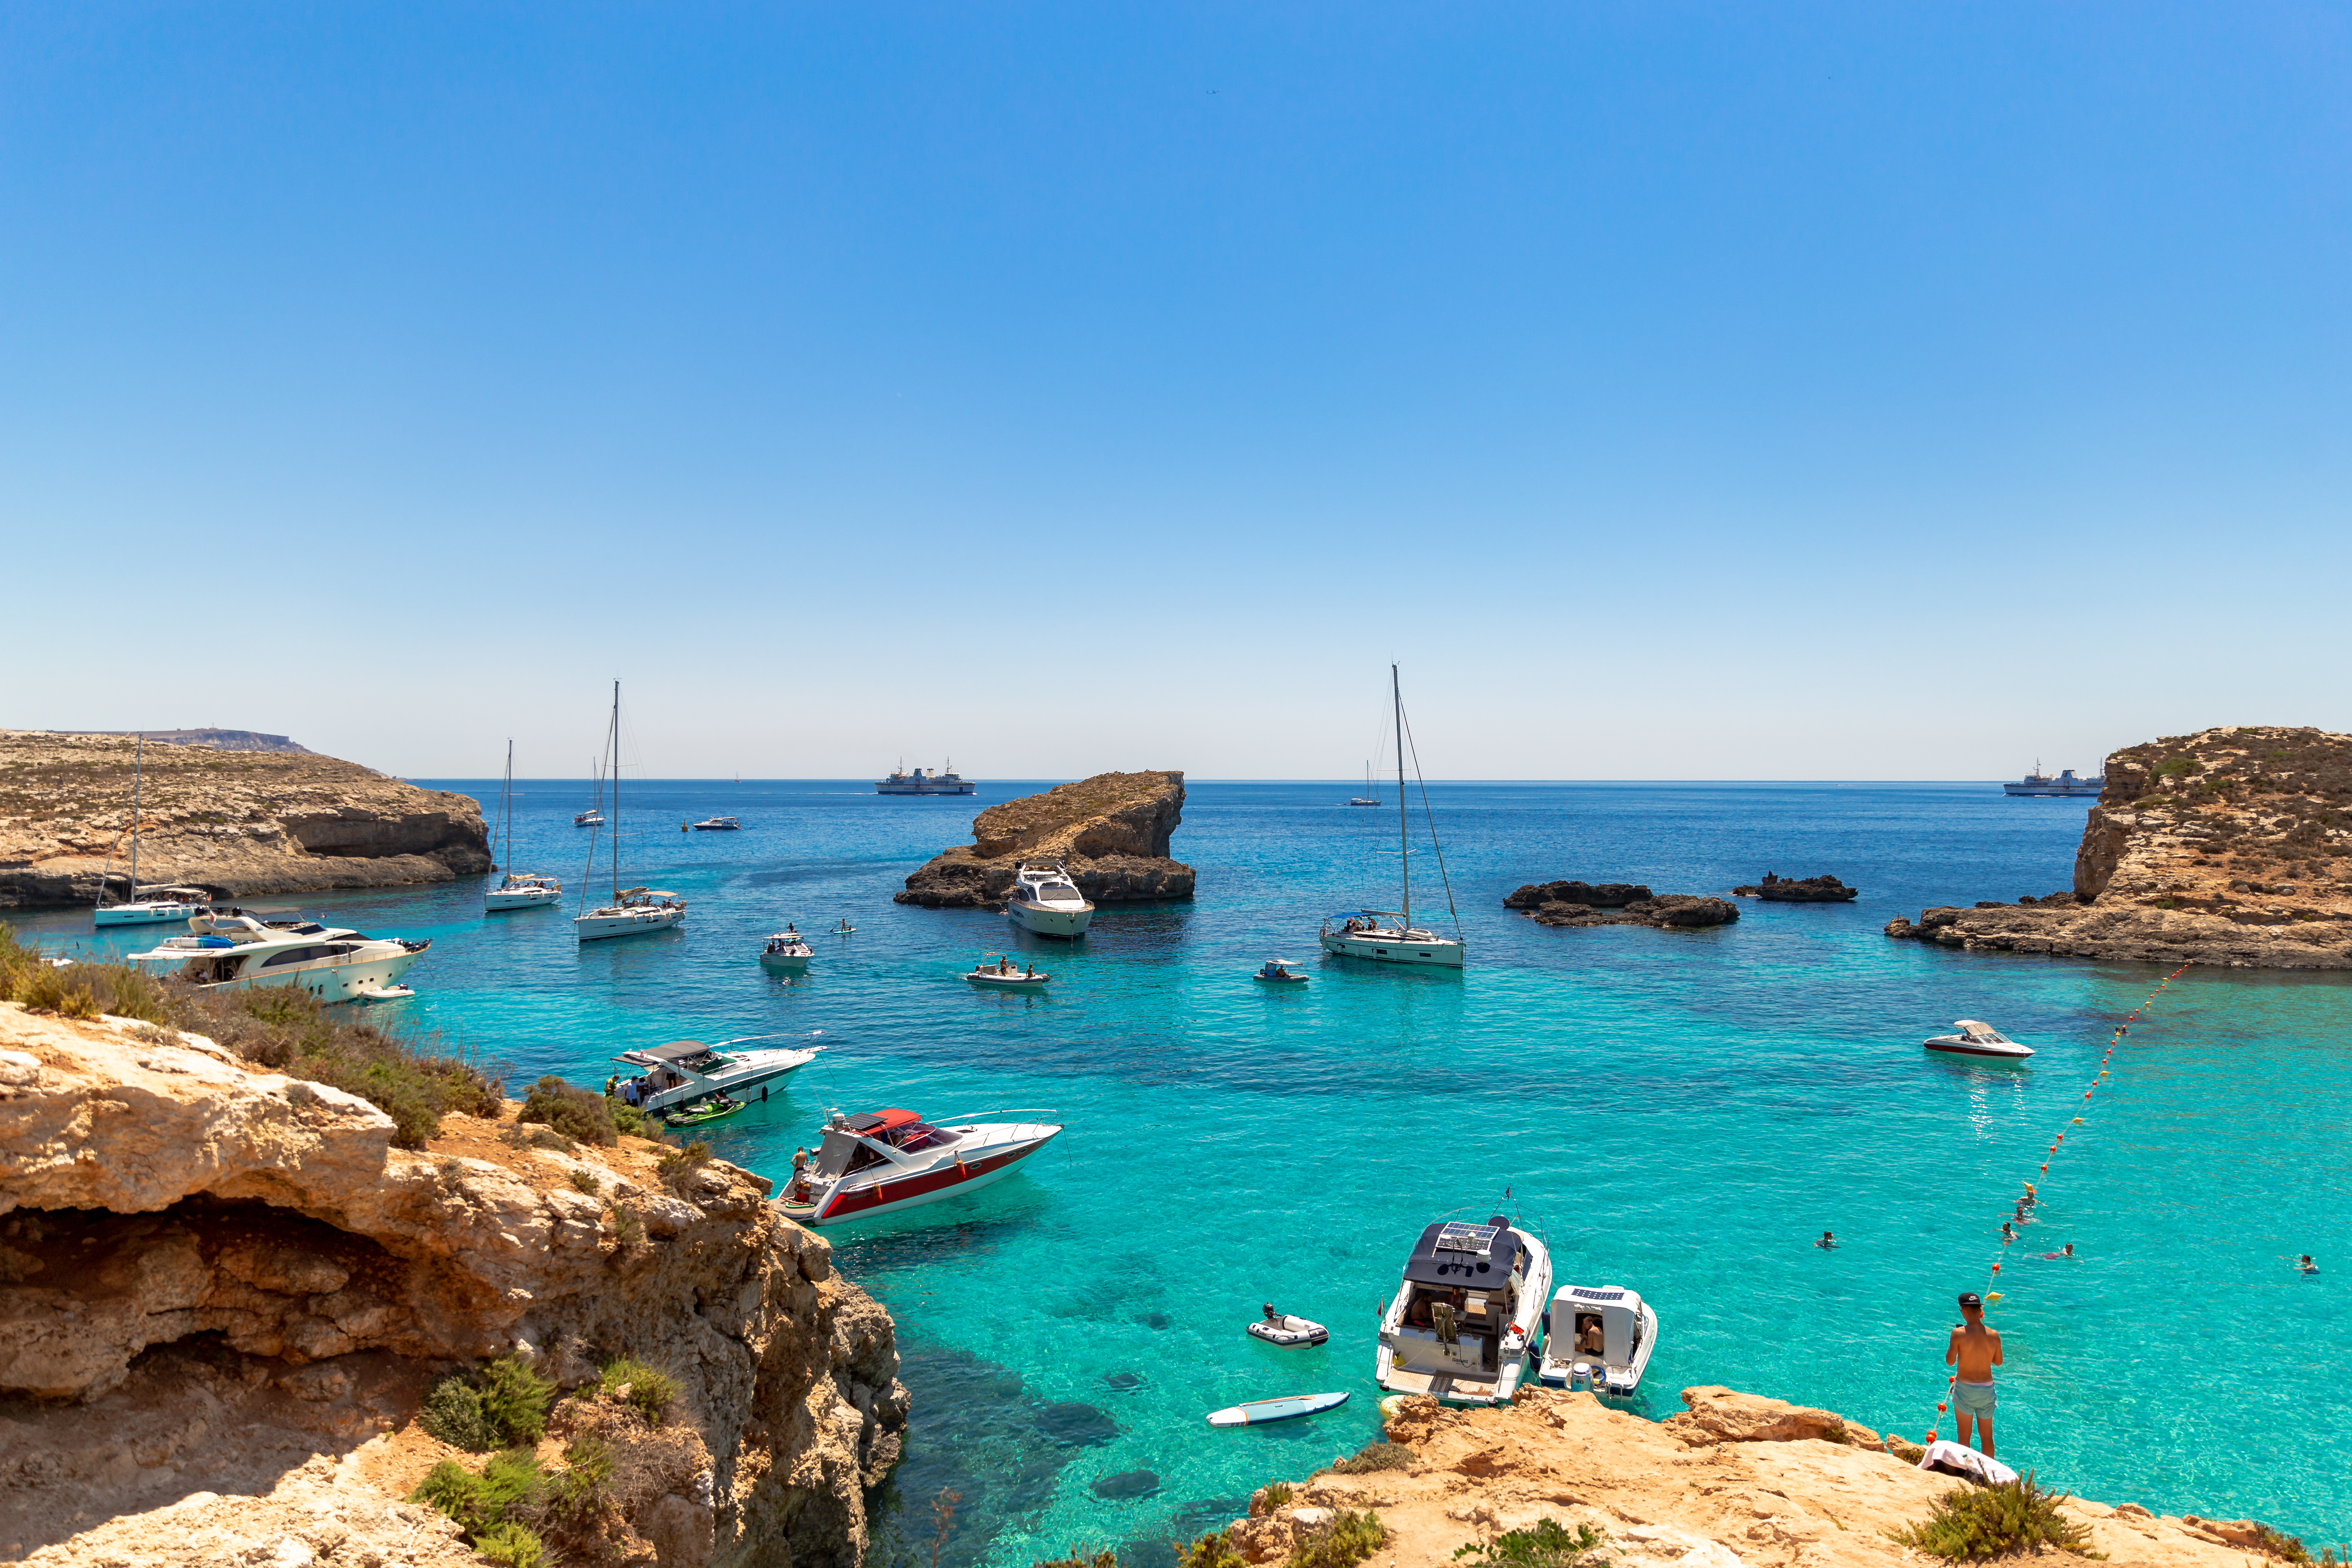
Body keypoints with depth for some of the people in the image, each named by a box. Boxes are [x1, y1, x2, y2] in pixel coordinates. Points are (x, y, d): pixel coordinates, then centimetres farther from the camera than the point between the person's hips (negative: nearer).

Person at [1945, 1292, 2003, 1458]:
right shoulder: (1994, 1336, -5)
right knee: (1987, 1436, 17)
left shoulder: (1958, 1334, -15)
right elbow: (1998, 1362, 9)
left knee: (1964, 1436, 9)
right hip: (1987, 1389, 3)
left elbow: (1950, 1362, -11)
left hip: (1964, 1388, -3)